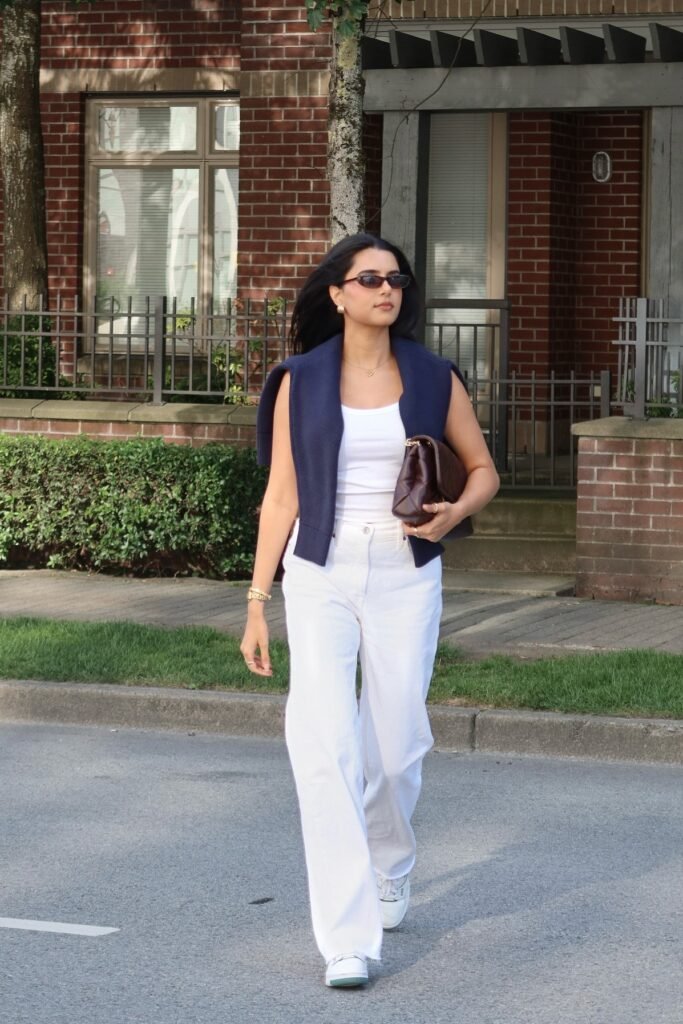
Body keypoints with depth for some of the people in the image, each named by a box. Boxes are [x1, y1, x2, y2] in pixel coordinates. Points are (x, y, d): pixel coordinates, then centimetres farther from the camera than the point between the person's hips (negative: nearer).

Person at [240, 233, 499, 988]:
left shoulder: (433, 378, 2)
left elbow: (483, 469, 12)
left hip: (405, 578, 1)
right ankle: (347, 938, -15)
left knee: (395, 746, 7)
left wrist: (454, 513, -11)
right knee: (325, 743, -14)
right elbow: (282, 496, 2)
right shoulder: (300, 381, 0)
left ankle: (389, 875, 40)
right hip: (322, 578, -1)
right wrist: (257, 602, -2)